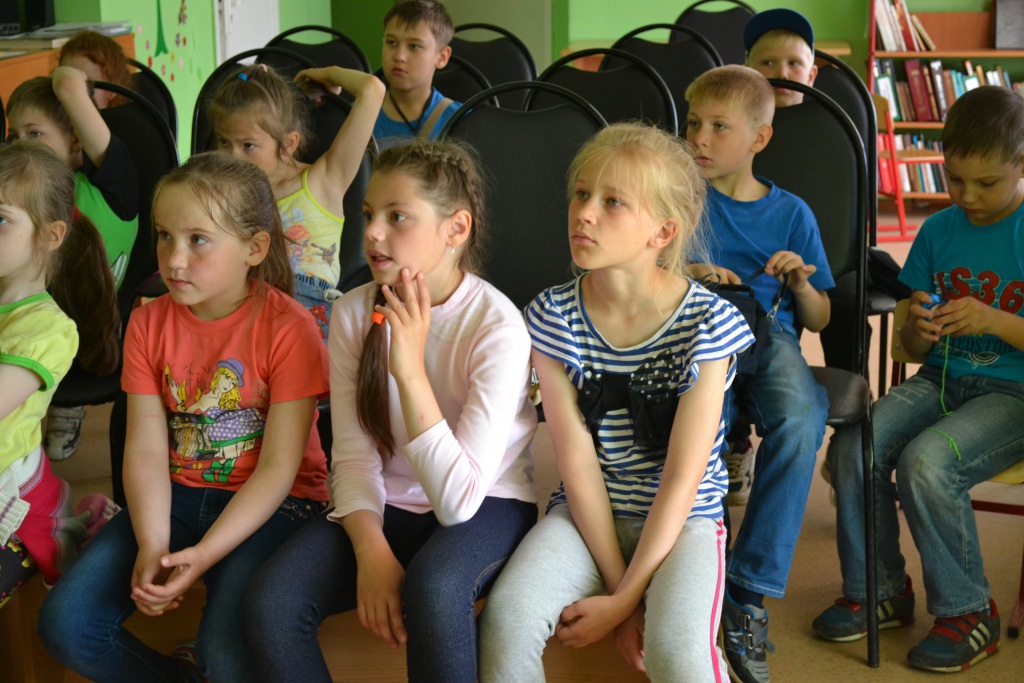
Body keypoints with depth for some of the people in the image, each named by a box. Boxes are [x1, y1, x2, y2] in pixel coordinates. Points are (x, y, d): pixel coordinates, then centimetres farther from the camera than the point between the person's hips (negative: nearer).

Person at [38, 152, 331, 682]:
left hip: (274, 504, -5)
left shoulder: (288, 328, -13)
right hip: (178, 496, 5)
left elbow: (279, 468, -15)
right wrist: (151, 549, -22)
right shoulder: (148, 324, 2)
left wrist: (203, 554, -25)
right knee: (64, 625, -14)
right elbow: (146, 449, -5)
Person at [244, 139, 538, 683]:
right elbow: (353, 458, -5)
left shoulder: (496, 326, -20)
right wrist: (371, 547, -24)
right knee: (270, 602, -23)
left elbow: (459, 499, -26)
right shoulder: (353, 314, -5)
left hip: (487, 504, -4)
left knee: (433, 586, -38)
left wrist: (411, 369, -31)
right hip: (389, 505, 4)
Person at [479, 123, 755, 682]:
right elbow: (578, 461, -8)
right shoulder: (553, 316, -6)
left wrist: (624, 601, -15)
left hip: (683, 519, -2)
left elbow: (683, 477, -13)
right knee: (507, 617, -25)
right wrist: (616, 582, -12)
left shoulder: (707, 325, -13)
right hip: (586, 513, 2)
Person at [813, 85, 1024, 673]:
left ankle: (968, 613, -8)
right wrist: (920, 329, -11)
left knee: (926, 461, -29)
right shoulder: (939, 232, 8)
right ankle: (880, 591, 2)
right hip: (941, 380, 5)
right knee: (853, 445, -19)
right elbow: (914, 349, 12)